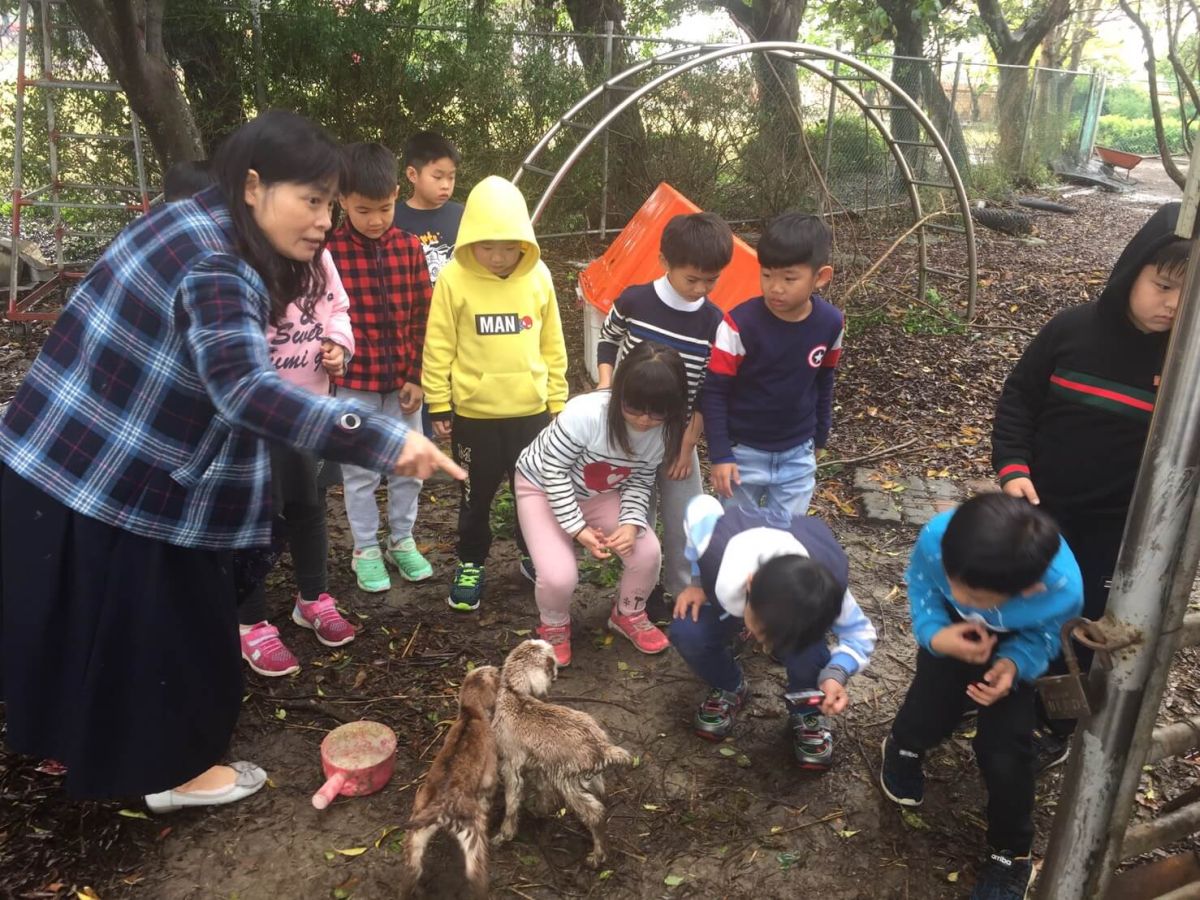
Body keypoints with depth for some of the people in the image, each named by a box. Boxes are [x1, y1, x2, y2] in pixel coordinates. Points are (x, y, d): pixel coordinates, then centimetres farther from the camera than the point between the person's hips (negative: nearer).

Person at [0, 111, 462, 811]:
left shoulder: (194, 222, 3)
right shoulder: (214, 268, -27)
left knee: (105, 622, 23)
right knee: (164, 627, 8)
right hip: (119, 487, -9)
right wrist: (386, 440, -48)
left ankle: (78, 742, 43)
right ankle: (176, 772, 28)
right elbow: (246, 389, -43)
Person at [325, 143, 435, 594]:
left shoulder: (409, 247, -1)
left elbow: (424, 316, 2)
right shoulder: (329, 251, -11)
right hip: (353, 381, -3)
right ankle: (366, 551, 24)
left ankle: (401, 541, 30)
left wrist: (418, 375, 0)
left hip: (403, 378, 3)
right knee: (360, 472, 9)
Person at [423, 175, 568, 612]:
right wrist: (438, 406, -3)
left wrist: (557, 400, 8)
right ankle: (470, 565, 32)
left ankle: (534, 555, 36)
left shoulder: (538, 276, -3)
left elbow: (552, 345, 6)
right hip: (473, 413, -2)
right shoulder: (454, 278, -11)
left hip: (531, 409, 2)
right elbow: (438, 349, -5)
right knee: (476, 495, 13)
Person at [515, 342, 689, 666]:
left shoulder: (664, 430, -20)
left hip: (599, 493, 4)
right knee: (559, 576, -22)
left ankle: (628, 615, 18)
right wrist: (578, 529, -28)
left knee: (647, 553, -14)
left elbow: (640, 482, -8)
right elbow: (555, 472, -26)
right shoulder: (584, 413, -38)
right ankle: (554, 626, 14)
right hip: (542, 486, -4)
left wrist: (632, 523, -26)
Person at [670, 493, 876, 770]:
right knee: (686, 632, -26)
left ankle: (807, 716, 6)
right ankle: (729, 690, 7)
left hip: (800, 600, -1)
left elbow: (860, 632, -20)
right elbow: (702, 506, -21)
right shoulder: (718, 548, -45)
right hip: (730, 595, 1)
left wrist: (836, 674, -41)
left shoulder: (826, 590, -42)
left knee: (808, 657, -30)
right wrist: (698, 581, -17)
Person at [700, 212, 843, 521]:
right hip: (743, 451, -3)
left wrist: (818, 436, 15)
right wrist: (720, 453, -16)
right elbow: (714, 392, -15)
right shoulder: (740, 323, -22)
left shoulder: (830, 323, -10)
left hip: (798, 454, 3)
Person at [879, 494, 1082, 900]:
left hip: (1013, 644, -1)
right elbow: (920, 583, -17)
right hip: (952, 630, 1)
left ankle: (1011, 853, 16)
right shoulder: (937, 537, -42)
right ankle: (904, 745, 32)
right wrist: (934, 634, -34)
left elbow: (1043, 636, -17)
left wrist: (1013, 665, -37)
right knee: (927, 719, -8)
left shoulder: (1062, 591, -42)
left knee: (1003, 750, -12)